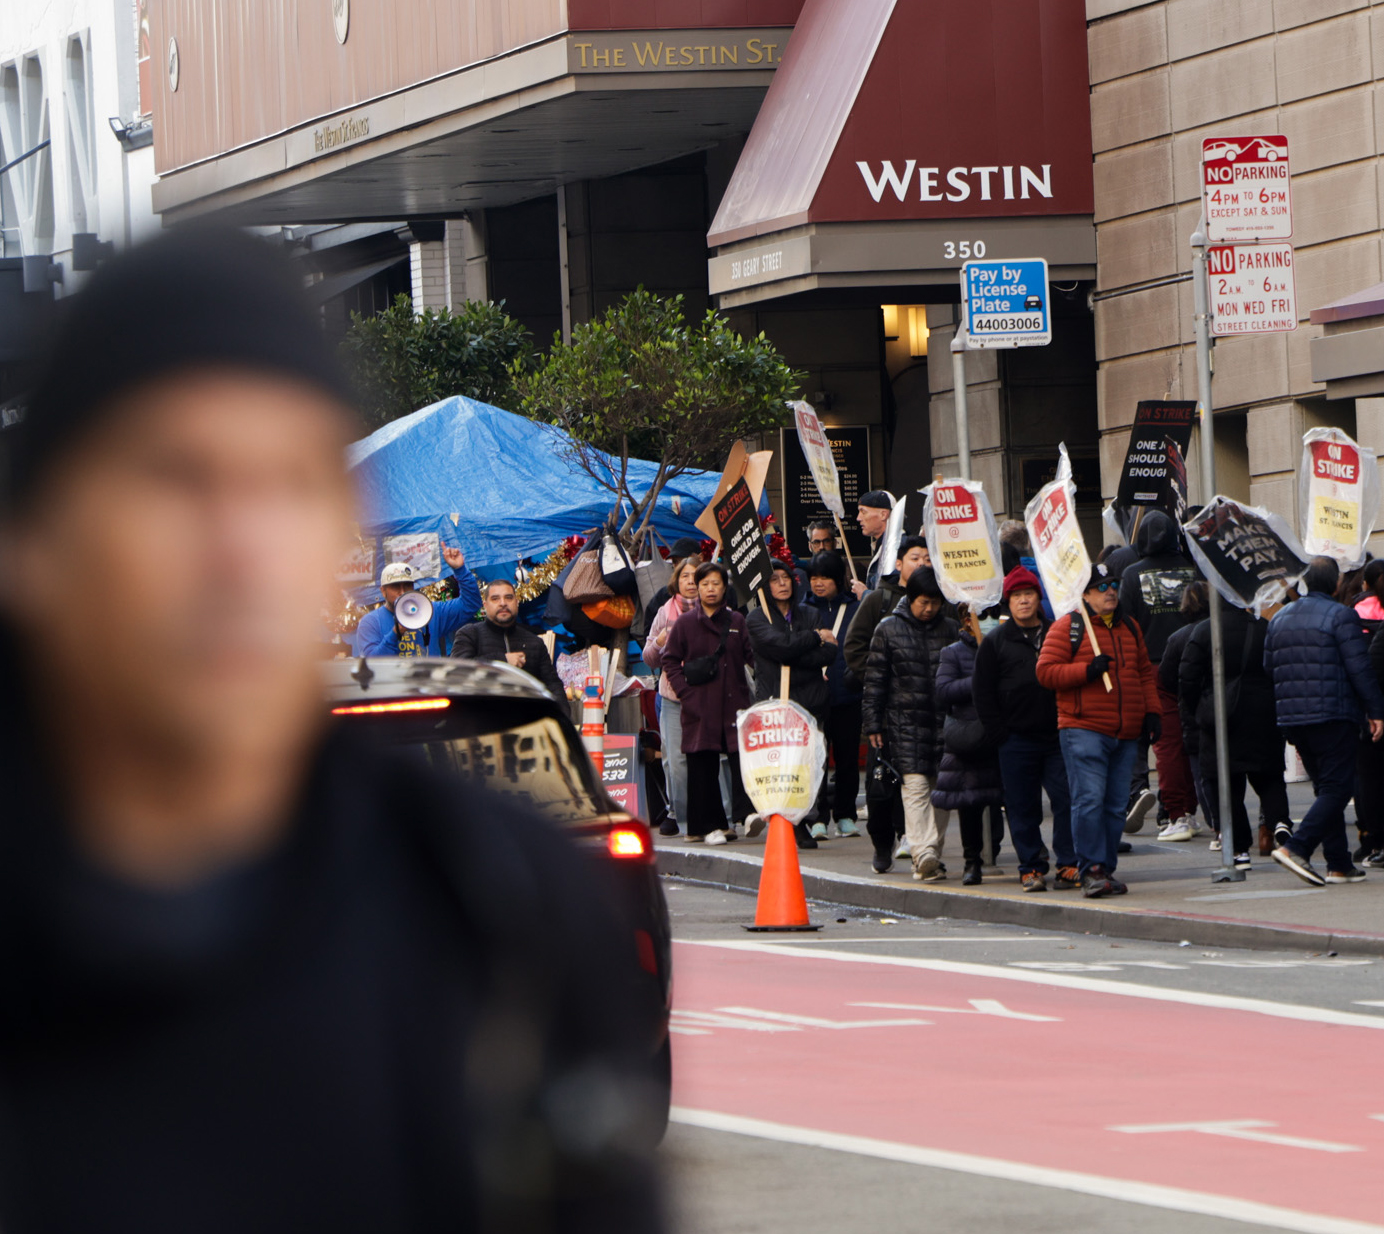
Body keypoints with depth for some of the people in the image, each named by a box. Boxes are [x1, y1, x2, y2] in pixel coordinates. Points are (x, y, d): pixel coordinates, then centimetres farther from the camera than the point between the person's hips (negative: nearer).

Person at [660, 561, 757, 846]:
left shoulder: (737, 622, 10)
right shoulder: (685, 623, 7)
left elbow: (752, 657, 11)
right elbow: (670, 661, 10)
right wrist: (684, 692, -1)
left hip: (734, 703, 0)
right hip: (699, 707, 0)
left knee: (742, 757, -15)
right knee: (703, 767, -1)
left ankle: (746, 813, -24)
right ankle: (709, 826, 2)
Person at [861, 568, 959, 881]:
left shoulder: (950, 629, 10)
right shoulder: (889, 629, 3)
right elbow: (874, 679, 4)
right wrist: (871, 723, 0)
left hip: (944, 722, 3)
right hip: (905, 722, -3)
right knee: (915, 785, -13)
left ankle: (932, 853, 13)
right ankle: (924, 854, -23)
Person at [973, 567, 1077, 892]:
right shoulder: (995, 642, 5)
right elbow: (983, 695, 5)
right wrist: (1000, 734, -2)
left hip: (1057, 735, 1)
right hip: (1017, 740, -1)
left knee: (1066, 800, -4)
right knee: (1023, 808, 2)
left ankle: (1068, 865, 1)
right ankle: (1031, 867, 9)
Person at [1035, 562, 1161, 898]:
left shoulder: (1129, 628, 19)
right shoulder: (1068, 627, 0)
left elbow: (1145, 672, 25)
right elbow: (1046, 671, -5)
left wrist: (1152, 711, 13)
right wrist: (1087, 671, -16)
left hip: (1126, 733, 6)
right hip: (1083, 729, -6)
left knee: (1116, 805, 5)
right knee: (1089, 799, -13)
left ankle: (1107, 870, 11)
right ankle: (1091, 870, -10)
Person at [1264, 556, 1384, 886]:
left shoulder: (1279, 618, 12)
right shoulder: (1339, 616, -9)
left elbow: (1269, 669, 16)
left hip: (1291, 720, 7)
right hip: (1332, 718, -7)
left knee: (1326, 788, 14)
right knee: (1337, 787, -6)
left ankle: (1339, 864, 12)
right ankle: (1296, 848, -22)